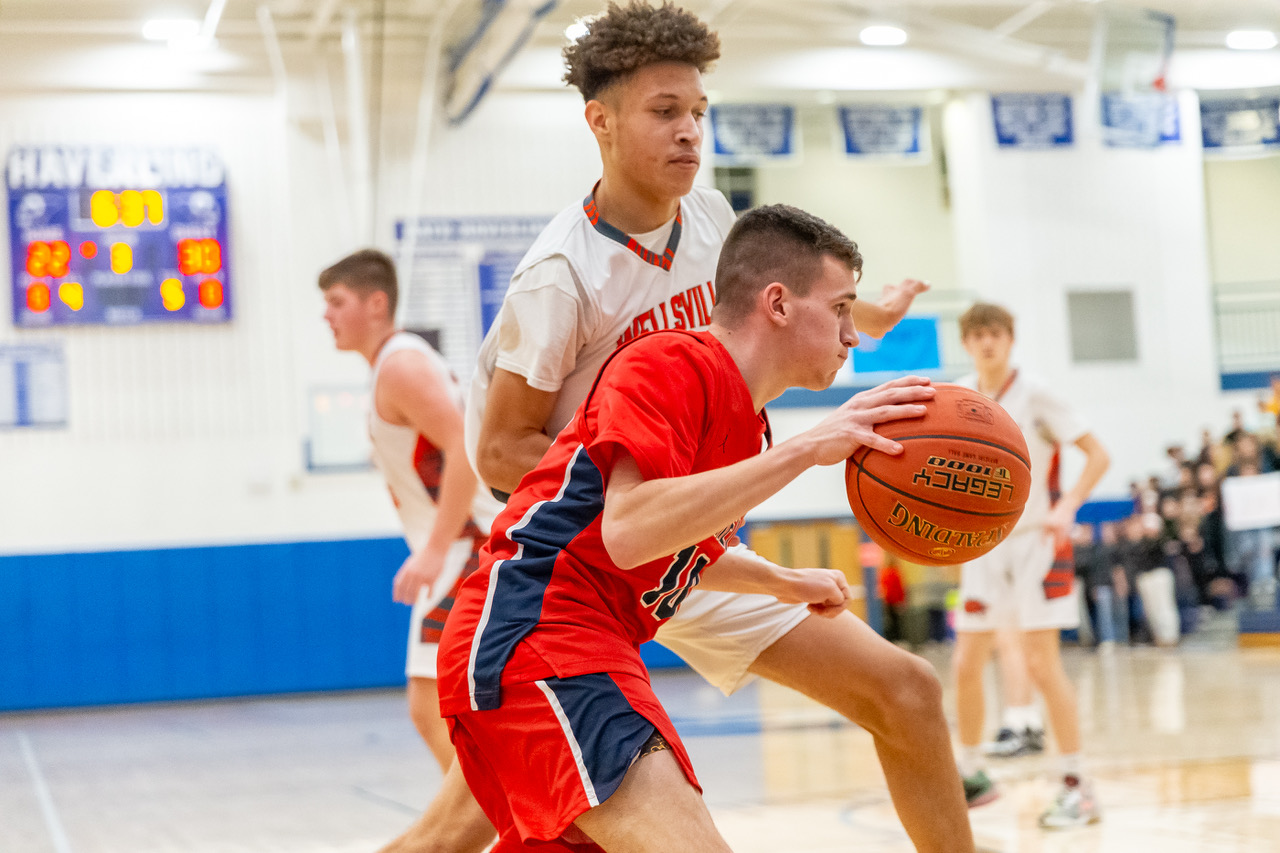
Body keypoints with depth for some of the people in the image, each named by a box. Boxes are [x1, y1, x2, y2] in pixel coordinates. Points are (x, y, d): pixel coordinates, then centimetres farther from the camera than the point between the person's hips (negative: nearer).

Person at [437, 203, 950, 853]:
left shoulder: (745, 425, 19)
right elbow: (630, 532, -27)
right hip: (536, 630, -11)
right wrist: (809, 447, -26)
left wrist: (786, 582, 40)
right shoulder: (670, 363, -10)